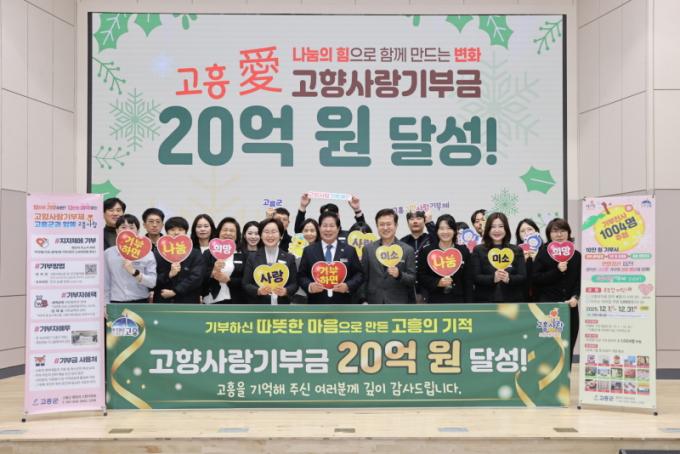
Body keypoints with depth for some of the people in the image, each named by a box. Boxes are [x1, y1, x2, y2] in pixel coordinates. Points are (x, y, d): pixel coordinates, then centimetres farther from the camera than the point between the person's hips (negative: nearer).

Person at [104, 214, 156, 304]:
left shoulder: (147, 253, 0)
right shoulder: (108, 254, 3)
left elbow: (153, 282, -6)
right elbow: (105, 284, 7)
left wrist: (134, 272, -17)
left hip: (140, 303, -1)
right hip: (116, 303, 1)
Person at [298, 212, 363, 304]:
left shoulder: (349, 251, 7)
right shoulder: (309, 251, 8)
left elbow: (359, 274, 6)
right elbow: (301, 275, 7)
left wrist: (348, 286, -13)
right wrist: (309, 286, -14)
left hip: (342, 307, 0)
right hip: (317, 306, 0)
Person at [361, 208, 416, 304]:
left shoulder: (407, 250, 0)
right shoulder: (368, 249, 6)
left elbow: (412, 279, -1)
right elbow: (363, 277, 7)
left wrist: (399, 275, -21)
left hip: (399, 306, -1)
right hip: (374, 306, 2)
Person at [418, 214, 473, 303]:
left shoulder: (463, 251, 5)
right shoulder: (427, 251, 2)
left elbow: (468, 281, 4)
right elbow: (421, 276, 2)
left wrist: (468, 306, -1)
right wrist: (437, 282, -16)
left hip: (458, 302, 1)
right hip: (435, 301, -1)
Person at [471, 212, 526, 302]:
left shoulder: (516, 251, 10)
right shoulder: (478, 251, 6)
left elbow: (523, 277, 2)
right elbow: (475, 277, -3)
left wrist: (509, 278, -20)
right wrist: (492, 278, -22)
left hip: (511, 302, 1)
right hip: (486, 302, -1)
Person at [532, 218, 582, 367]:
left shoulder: (576, 255, 10)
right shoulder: (543, 253, 3)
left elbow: (579, 281, 10)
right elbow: (536, 279, -4)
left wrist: (575, 296, -8)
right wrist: (557, 270, -14)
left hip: (569, 308, 3)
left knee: (568, 348, 5)